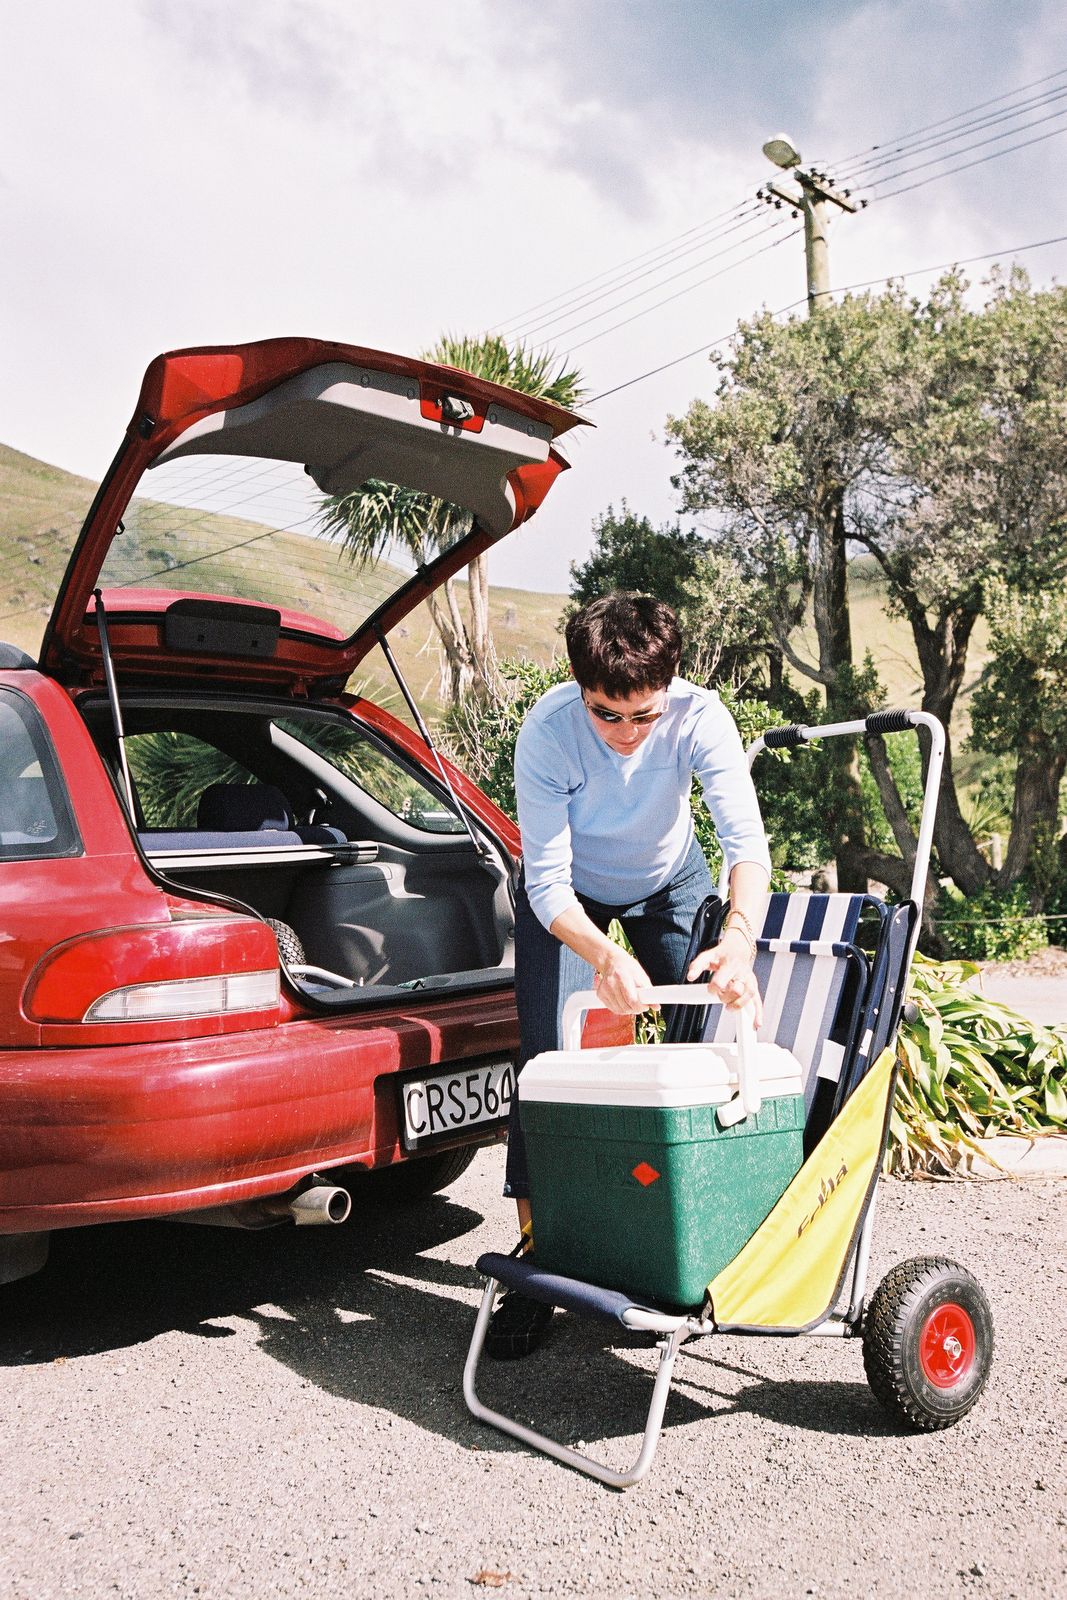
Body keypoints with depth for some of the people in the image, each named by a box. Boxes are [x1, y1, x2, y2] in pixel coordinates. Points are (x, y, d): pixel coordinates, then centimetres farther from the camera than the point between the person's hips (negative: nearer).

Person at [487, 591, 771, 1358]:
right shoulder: (547, 732, -35)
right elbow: (547, 880, -34)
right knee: (544, 1056, -11)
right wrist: (603, 956, -53)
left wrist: (740, 937, -59)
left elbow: (747, 840, -39)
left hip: (669, 884, 2)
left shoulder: (699, 717, -32)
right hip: (568, 894, -1)